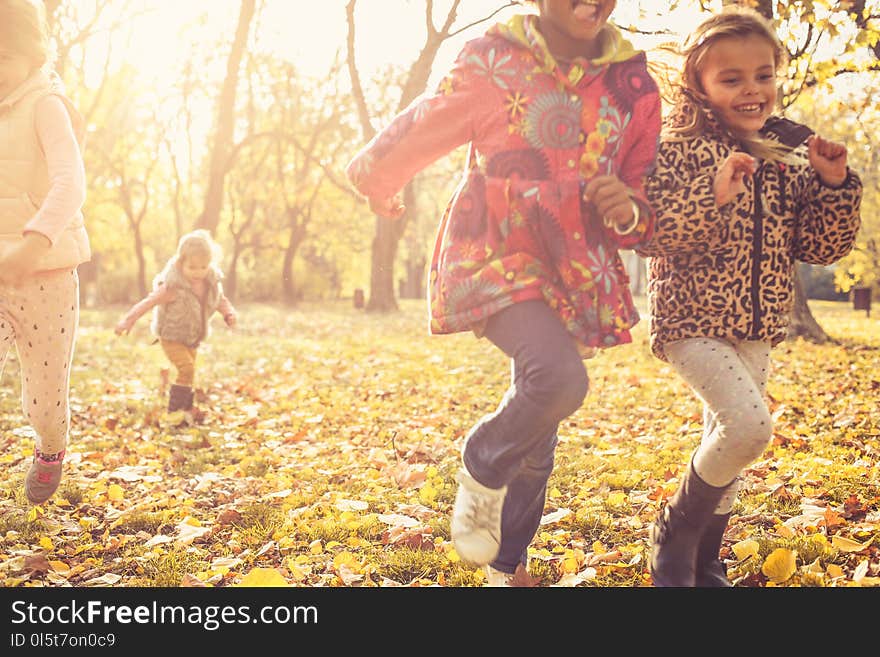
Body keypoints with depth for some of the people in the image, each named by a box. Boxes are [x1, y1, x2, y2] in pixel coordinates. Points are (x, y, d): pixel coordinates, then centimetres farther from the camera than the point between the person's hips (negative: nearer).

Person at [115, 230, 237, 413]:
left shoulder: (212, 282, -11)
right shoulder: (173, 287, -29)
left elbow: (221, 300, 4)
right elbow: (149, 301, -24)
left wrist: (230, 314, -17)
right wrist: (128, 320, -24)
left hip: (192, 338, 6)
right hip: (171, 336, -6)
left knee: (188, 372, 15)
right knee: (186, 369, -19)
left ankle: (187, 409, 29)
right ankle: (175, 410, -9)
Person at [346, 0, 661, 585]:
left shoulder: (634, 83, 3)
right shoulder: (491, 62, -7)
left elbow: (647, 196, 9)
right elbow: (421, 131, 9)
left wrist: (628, 209, -15)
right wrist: (378, 184, 26)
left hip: (576, 272, 5)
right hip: (495, 257, -4)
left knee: (538, 435, 11)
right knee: (558, 378, -30)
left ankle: (506, 565, 33)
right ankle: (481, 470, 1)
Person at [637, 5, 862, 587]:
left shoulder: (793, 154, 5)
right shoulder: (682, 150, -10)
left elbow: (823, 247, 7)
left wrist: (836, 185, -8)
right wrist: (712, 196, -29)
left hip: (758, 326, 6)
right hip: (692, 321, -6)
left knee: (727, 441, 14)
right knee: (749, 425, -21)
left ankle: (703, 561, 32)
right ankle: (675, 535, 3)